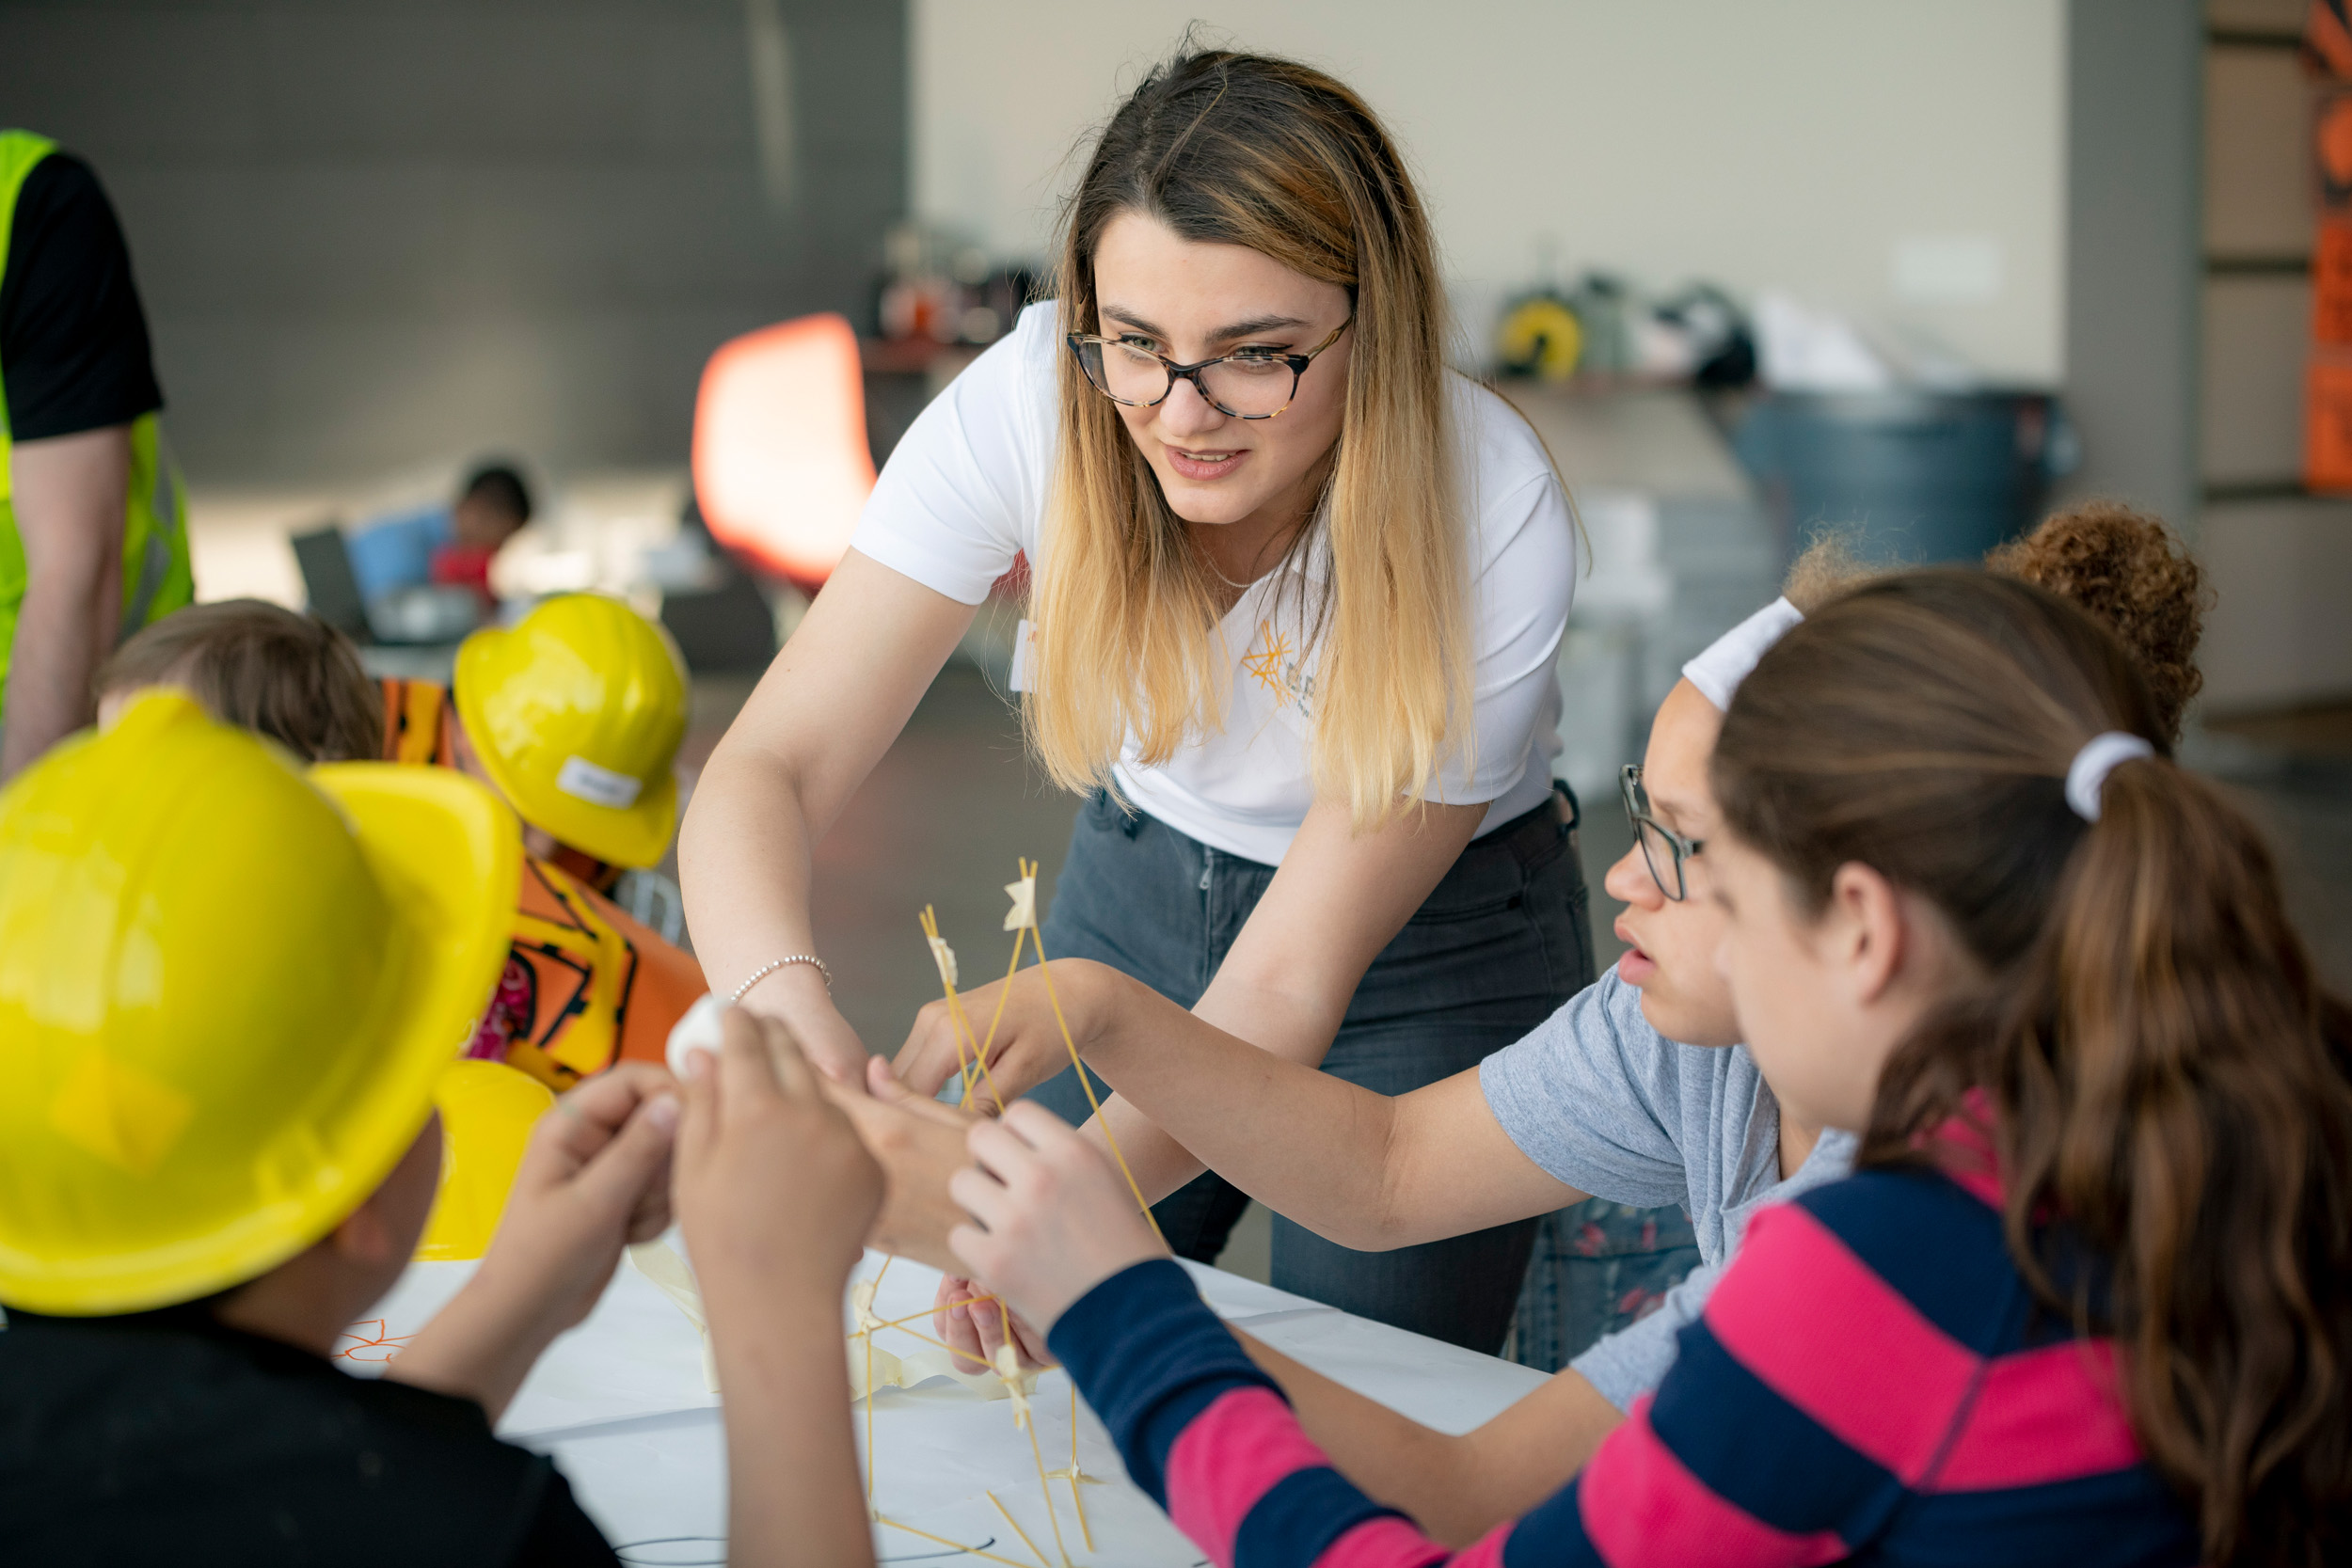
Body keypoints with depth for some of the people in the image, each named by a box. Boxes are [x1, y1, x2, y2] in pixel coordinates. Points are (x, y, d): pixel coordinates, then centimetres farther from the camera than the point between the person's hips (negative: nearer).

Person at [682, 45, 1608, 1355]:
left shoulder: (1490, 514, -32)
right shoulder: (1029, 404, -27)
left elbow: (1294, 975, -31)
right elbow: (769, 770, -30)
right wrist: (788, 1006, -52)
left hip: (1435, 950, -2)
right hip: (1140, 889, 3)